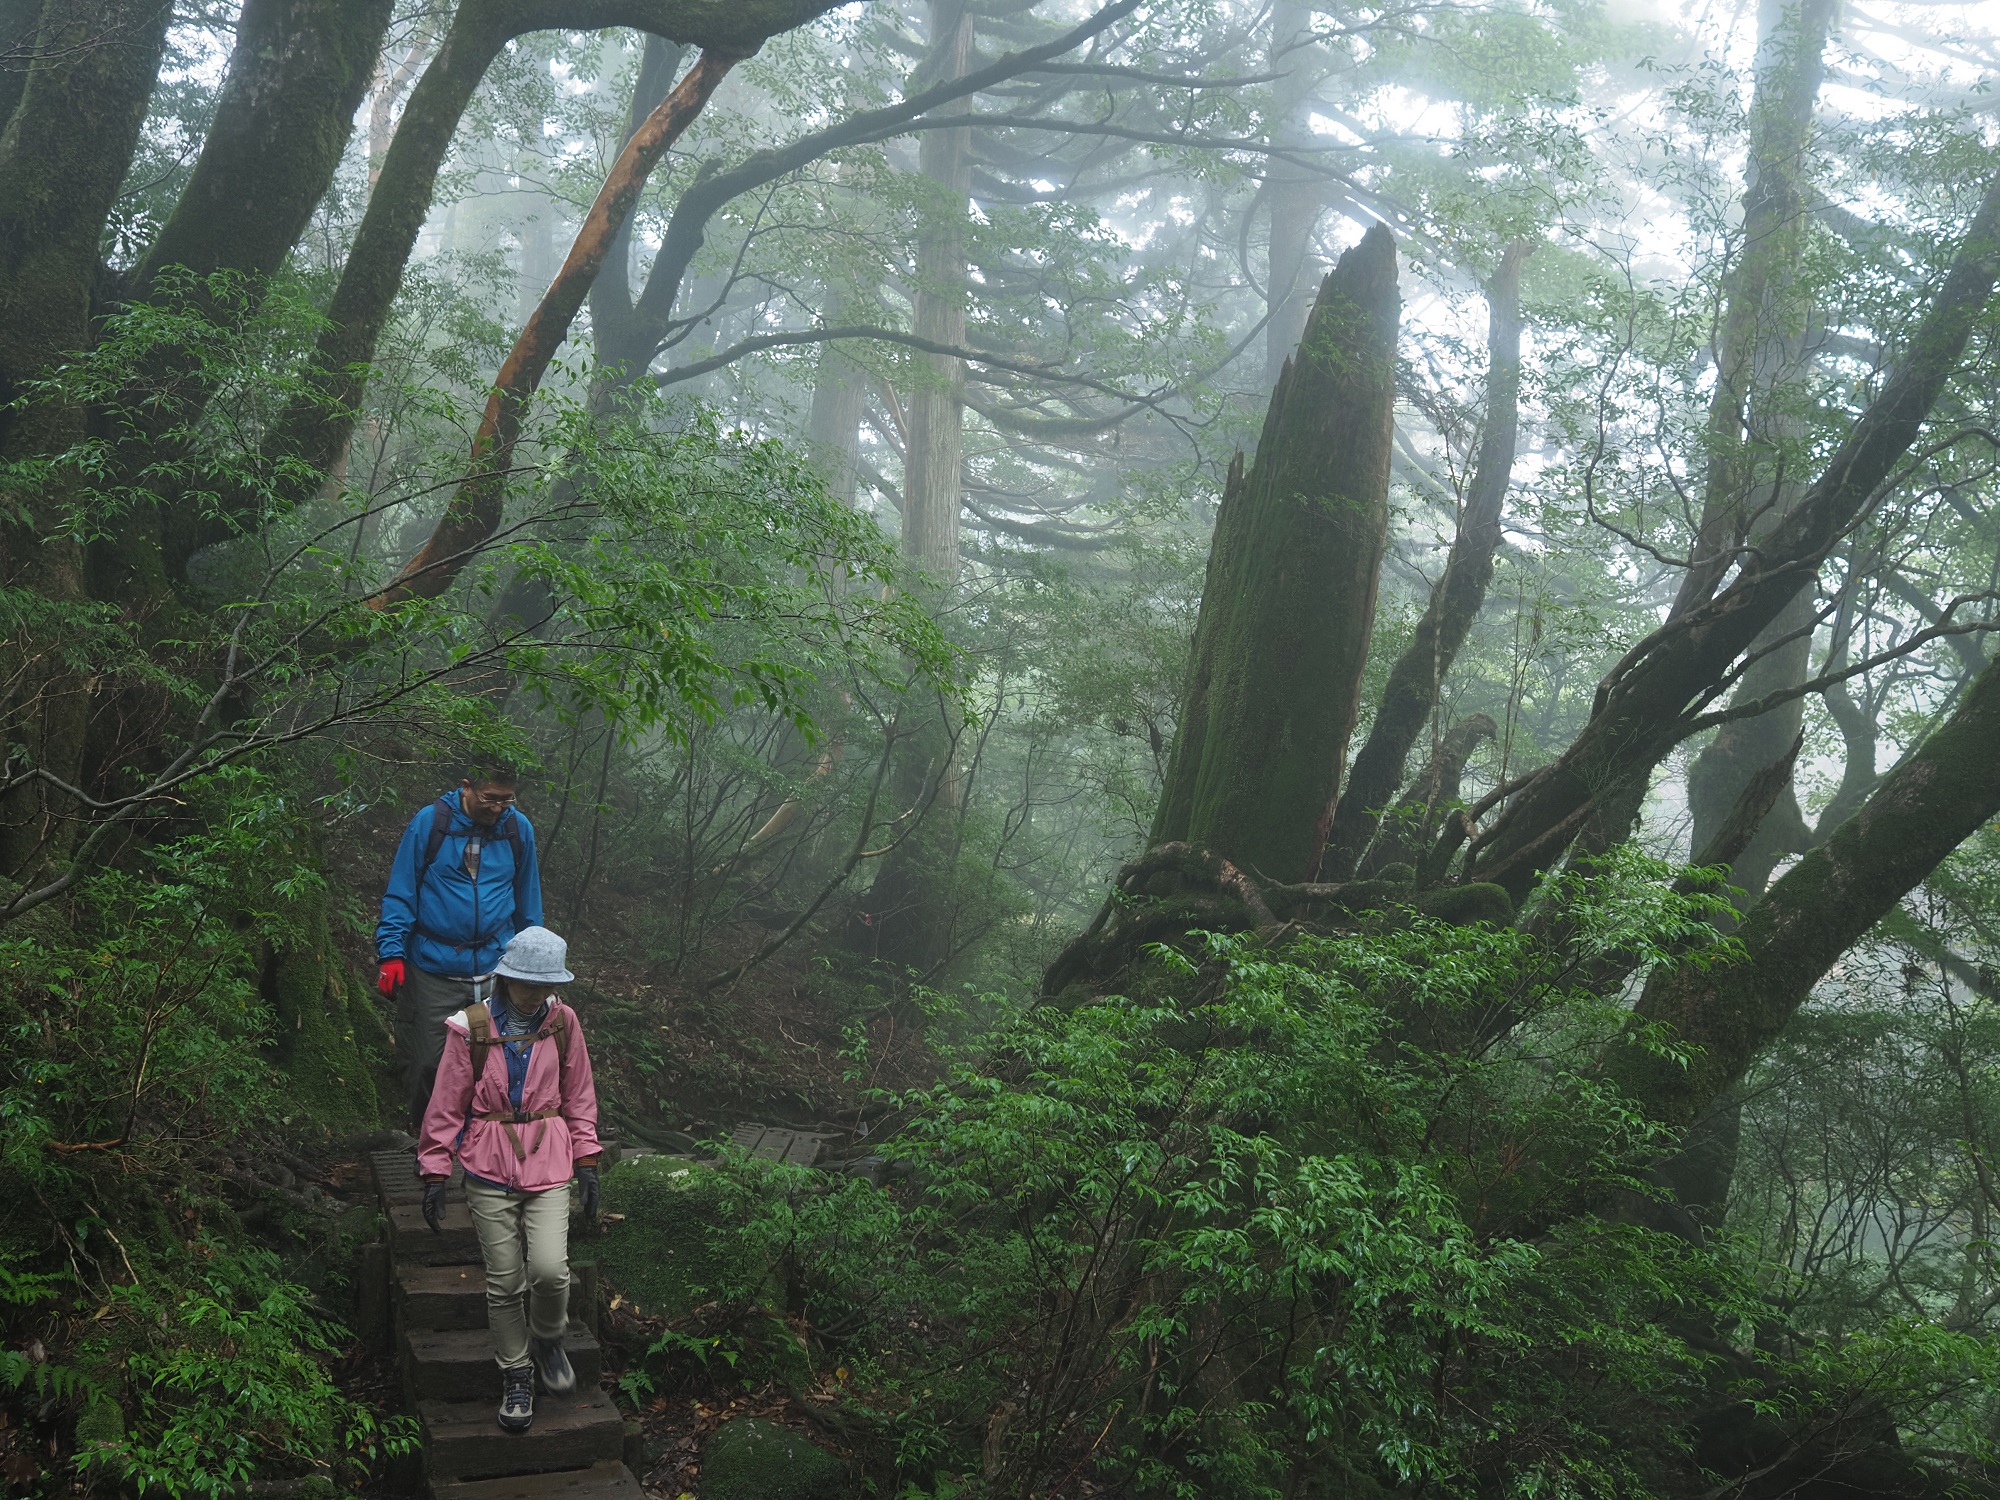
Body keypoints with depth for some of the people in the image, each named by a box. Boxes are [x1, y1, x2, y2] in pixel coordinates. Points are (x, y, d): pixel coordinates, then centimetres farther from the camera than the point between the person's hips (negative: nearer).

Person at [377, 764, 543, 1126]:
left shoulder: (519, 829, 4)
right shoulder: (429, 823, -5)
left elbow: (528, 899, 15)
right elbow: (400, 894, -1)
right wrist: (391, 954, -9)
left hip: (497, 971, 2)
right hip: (433, 971, -2)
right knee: (427, 1064, 2)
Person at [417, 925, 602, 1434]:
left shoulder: (562, 1023, 1)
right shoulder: (471, 1028, -6)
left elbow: (579, 1098, 11)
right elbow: (446, 1105, 0)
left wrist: (587, 1163, 8)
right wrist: (434, 1173, -1)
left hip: (548, 1163, 1)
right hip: (489, 1168, -1)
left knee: (549, 1269, -15)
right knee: (505, 1282, 2)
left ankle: (547, 1339, 17)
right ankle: (516, 1377, 22)